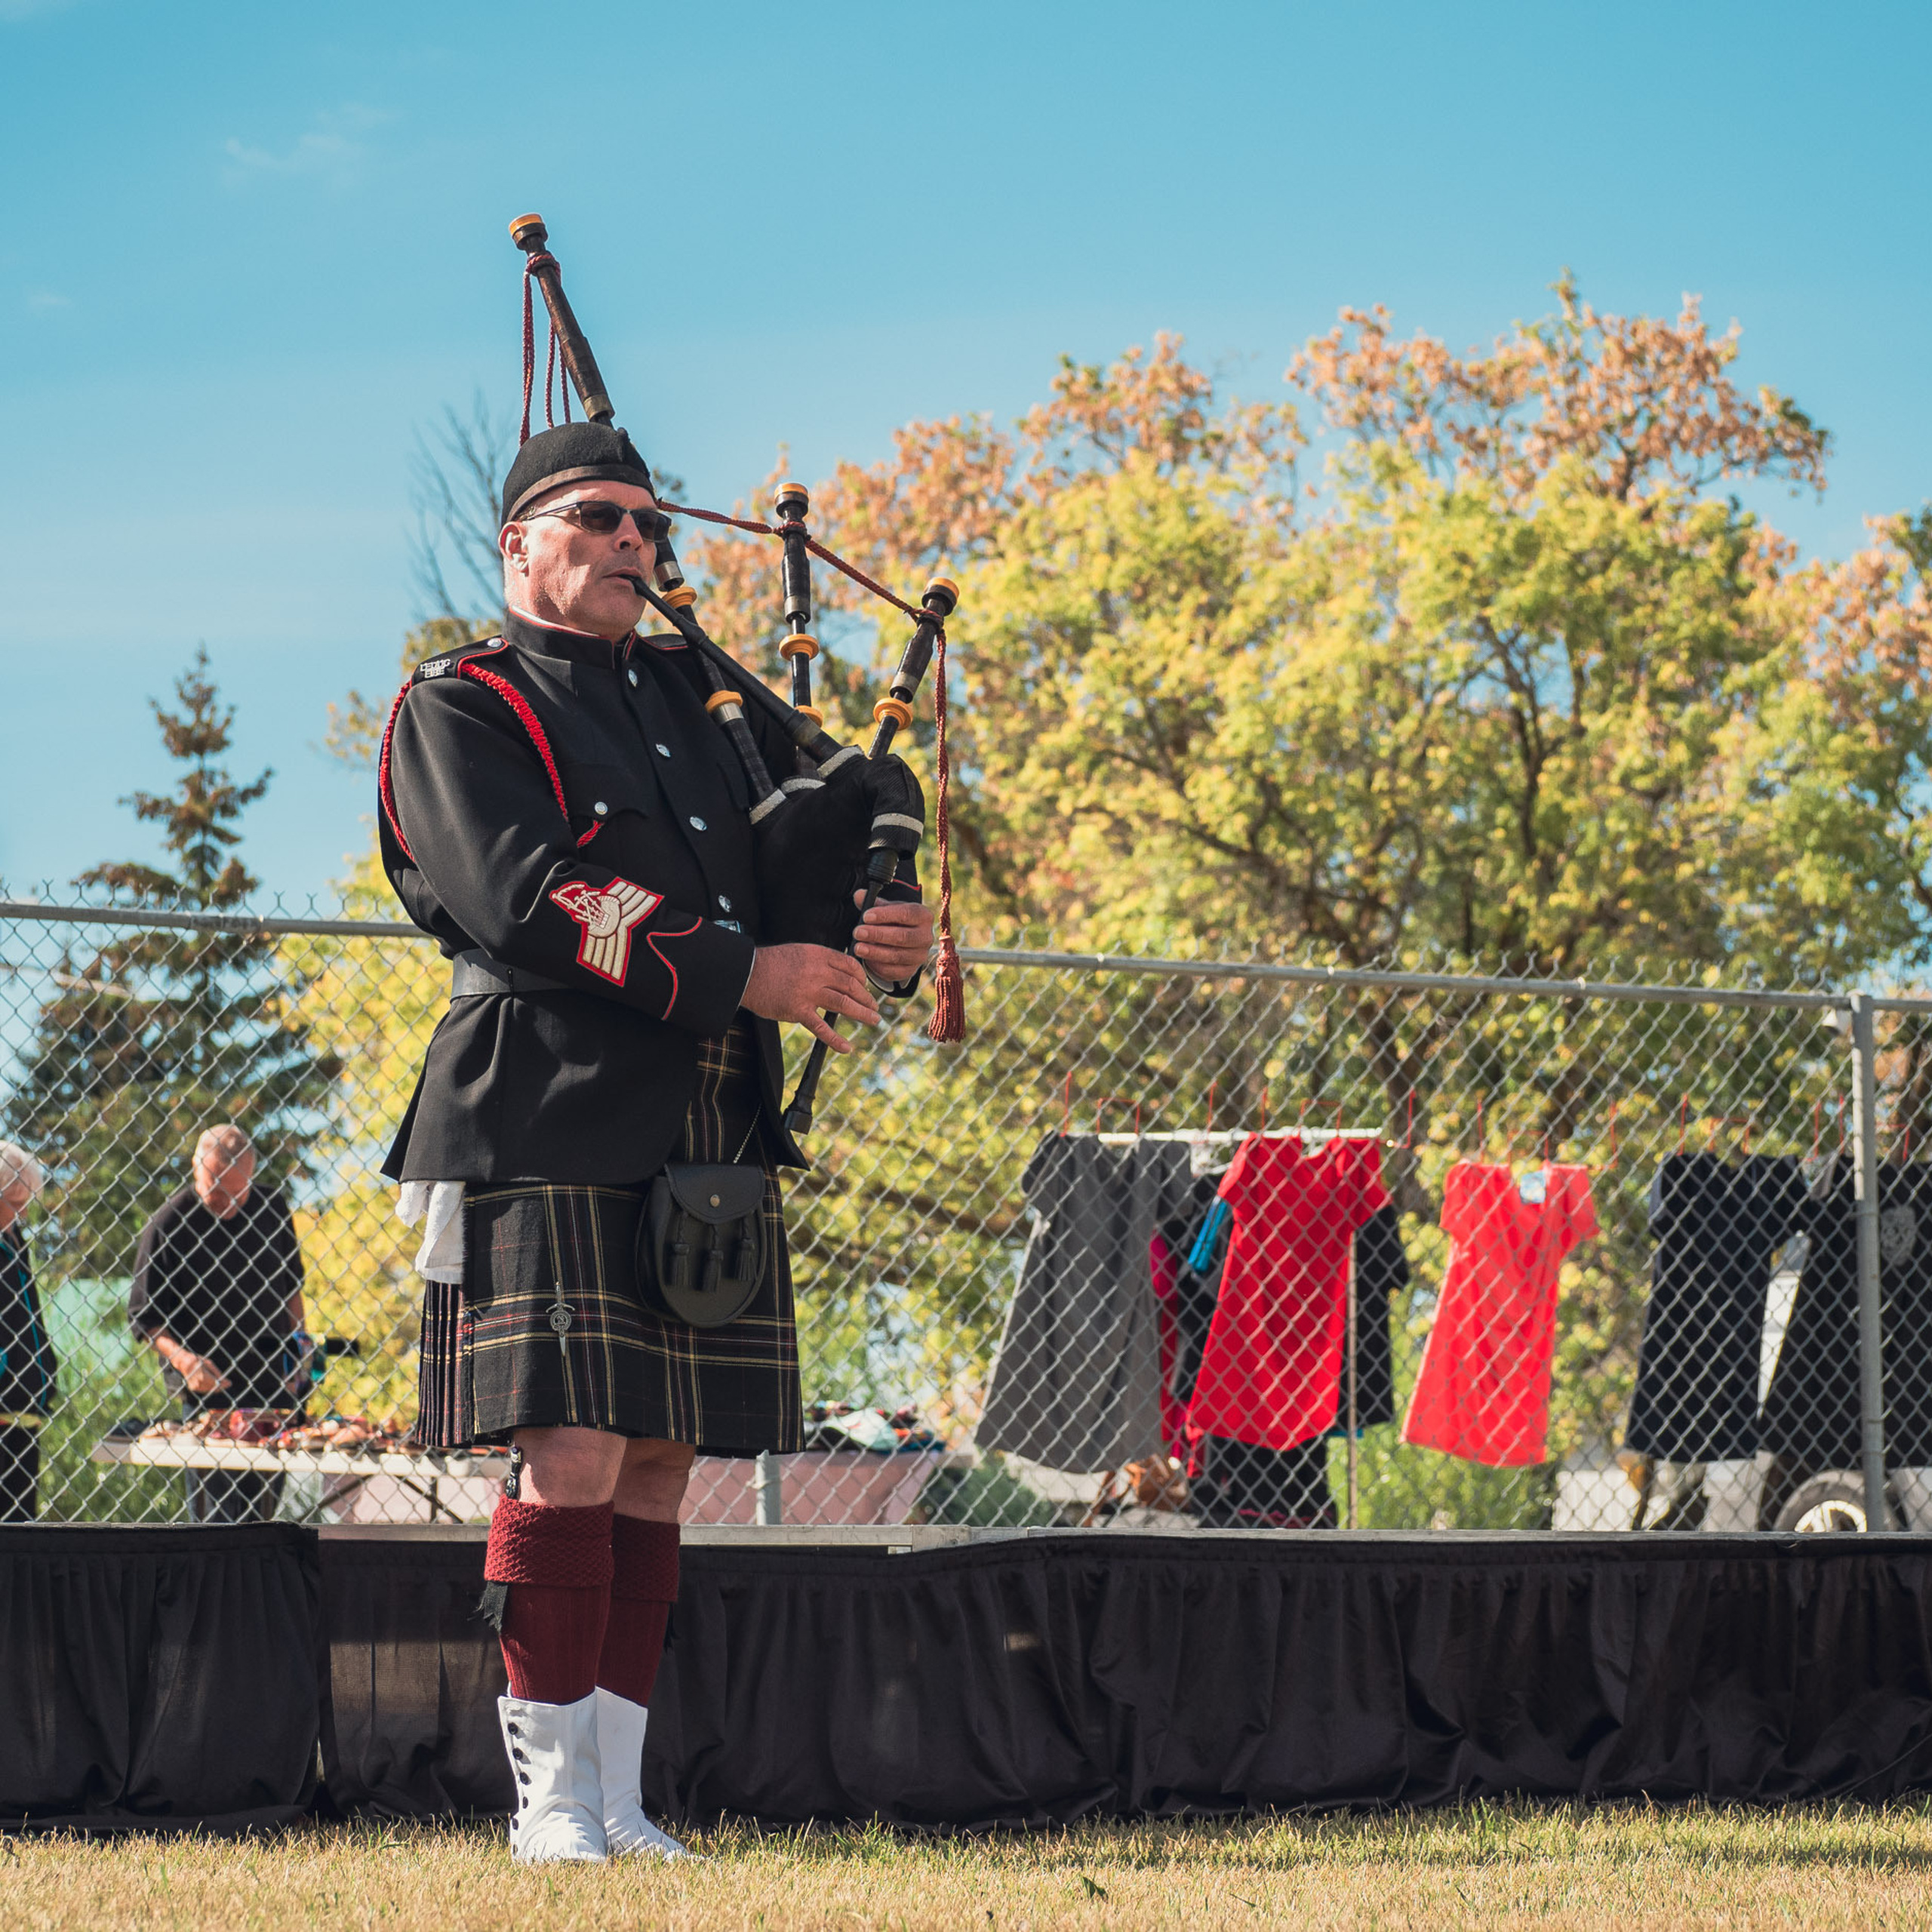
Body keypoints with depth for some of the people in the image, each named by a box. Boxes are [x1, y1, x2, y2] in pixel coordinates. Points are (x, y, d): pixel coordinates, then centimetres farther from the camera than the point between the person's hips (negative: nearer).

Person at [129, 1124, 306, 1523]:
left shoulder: (270, 1208, 4)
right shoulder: (169, 1224, -10)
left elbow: (291, 1282, 20)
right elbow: (143, 1316, -6)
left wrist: (297, 1336, 11)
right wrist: (183, 1358, -20)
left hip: (268, 1381, 5)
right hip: (204, 1388, -5)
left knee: (265, 1503, 8)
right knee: (215, 1509, -7)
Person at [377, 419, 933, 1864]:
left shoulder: (703, 692, 22)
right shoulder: (461, 711, 1)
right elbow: (522, 895, -14)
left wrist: (890, 930, -5)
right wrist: (744, 974, -18)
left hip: (716, 1147, 6)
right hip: (549, 1133, -6)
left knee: (657, 1473, 5)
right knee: (570, 1461, -12)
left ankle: (620, 1797, 10)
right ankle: (552, 1796, -5)